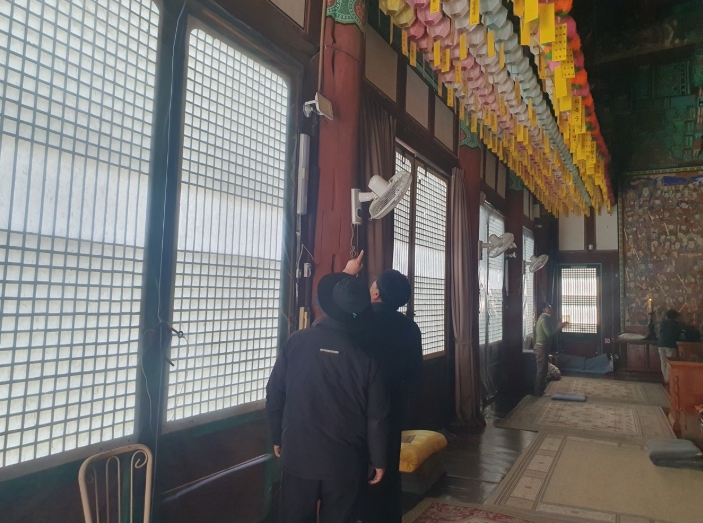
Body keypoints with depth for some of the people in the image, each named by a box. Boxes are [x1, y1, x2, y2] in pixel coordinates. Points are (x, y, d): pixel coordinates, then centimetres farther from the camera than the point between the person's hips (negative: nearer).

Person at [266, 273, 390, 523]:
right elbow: (376, 416, -6)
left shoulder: (296, 341, -10)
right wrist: (378, 460, 7)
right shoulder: (366, 356, -10)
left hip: (299, 454, 1)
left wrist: (277, 438, 11)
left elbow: (274, 395, -3)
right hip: (345, 460, 0)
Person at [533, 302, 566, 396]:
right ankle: (538, 392, 1)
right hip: (541, 347, -10)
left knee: (544, 370, 14)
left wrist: (558, 327, 13)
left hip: (543, 346, 10)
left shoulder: (546, 318, 17)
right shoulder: (544, 318, -15)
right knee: (541, 370, -5)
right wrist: (559, 327, -9)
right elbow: (549, 334, -21)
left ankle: (540, 391, 20)